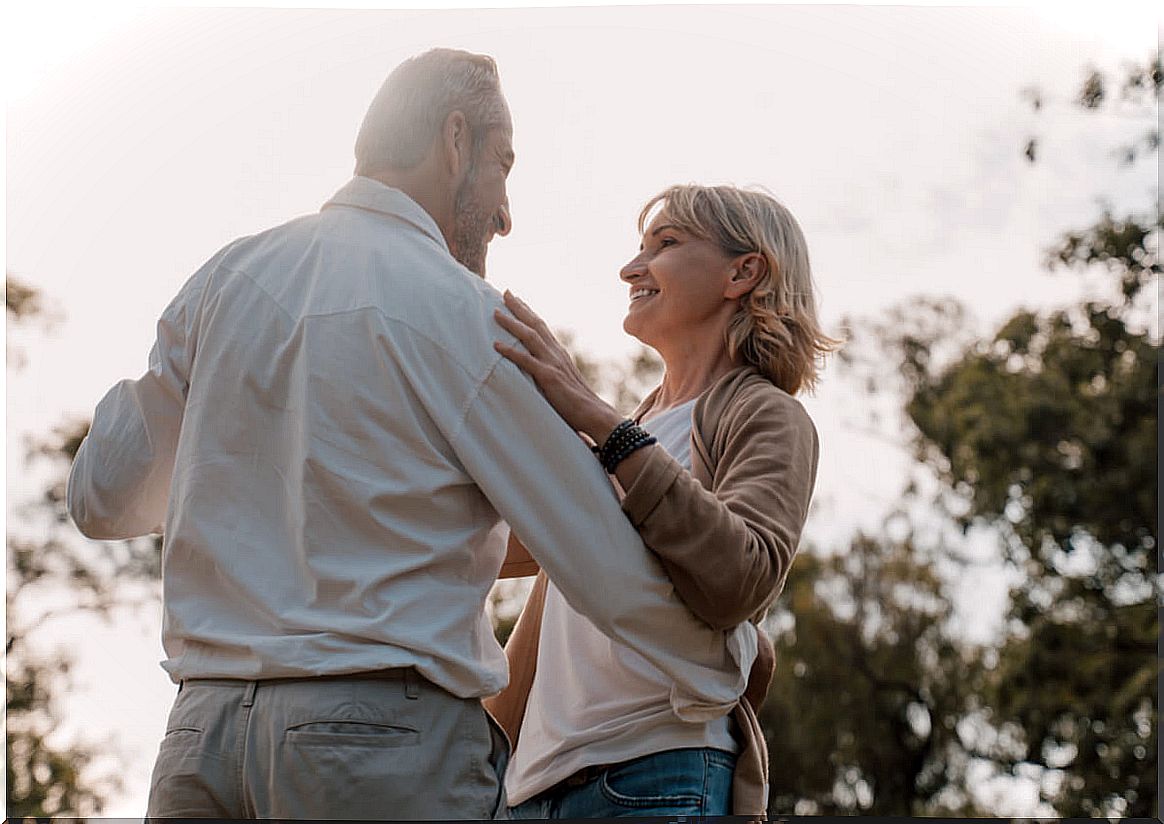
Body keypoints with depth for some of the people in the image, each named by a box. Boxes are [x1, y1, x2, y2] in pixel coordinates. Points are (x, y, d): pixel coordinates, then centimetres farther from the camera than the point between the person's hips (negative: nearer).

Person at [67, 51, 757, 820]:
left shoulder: (226, 277, 12)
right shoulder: (460, 311, -3)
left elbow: (101, 497, 17)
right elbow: (605, 559, -3)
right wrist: (728, 667, 13)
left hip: (204, 729, 6)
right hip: (392, 736, -6)